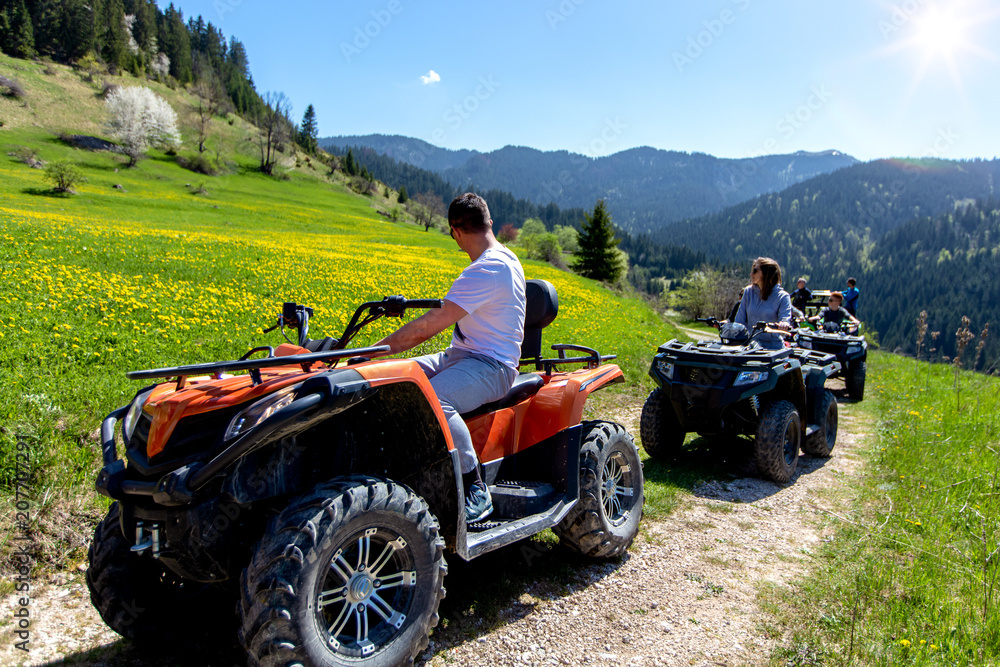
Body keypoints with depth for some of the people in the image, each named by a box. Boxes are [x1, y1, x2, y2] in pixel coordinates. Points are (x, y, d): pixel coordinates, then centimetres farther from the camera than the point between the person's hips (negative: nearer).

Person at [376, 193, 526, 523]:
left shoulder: (490, 268, -20)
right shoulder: (503, 258, 14)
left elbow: (431, 325, -26)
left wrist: (374, 349, -21)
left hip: (491, 366, -10)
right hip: (459, 357, 10)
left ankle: (476, 490, -21)